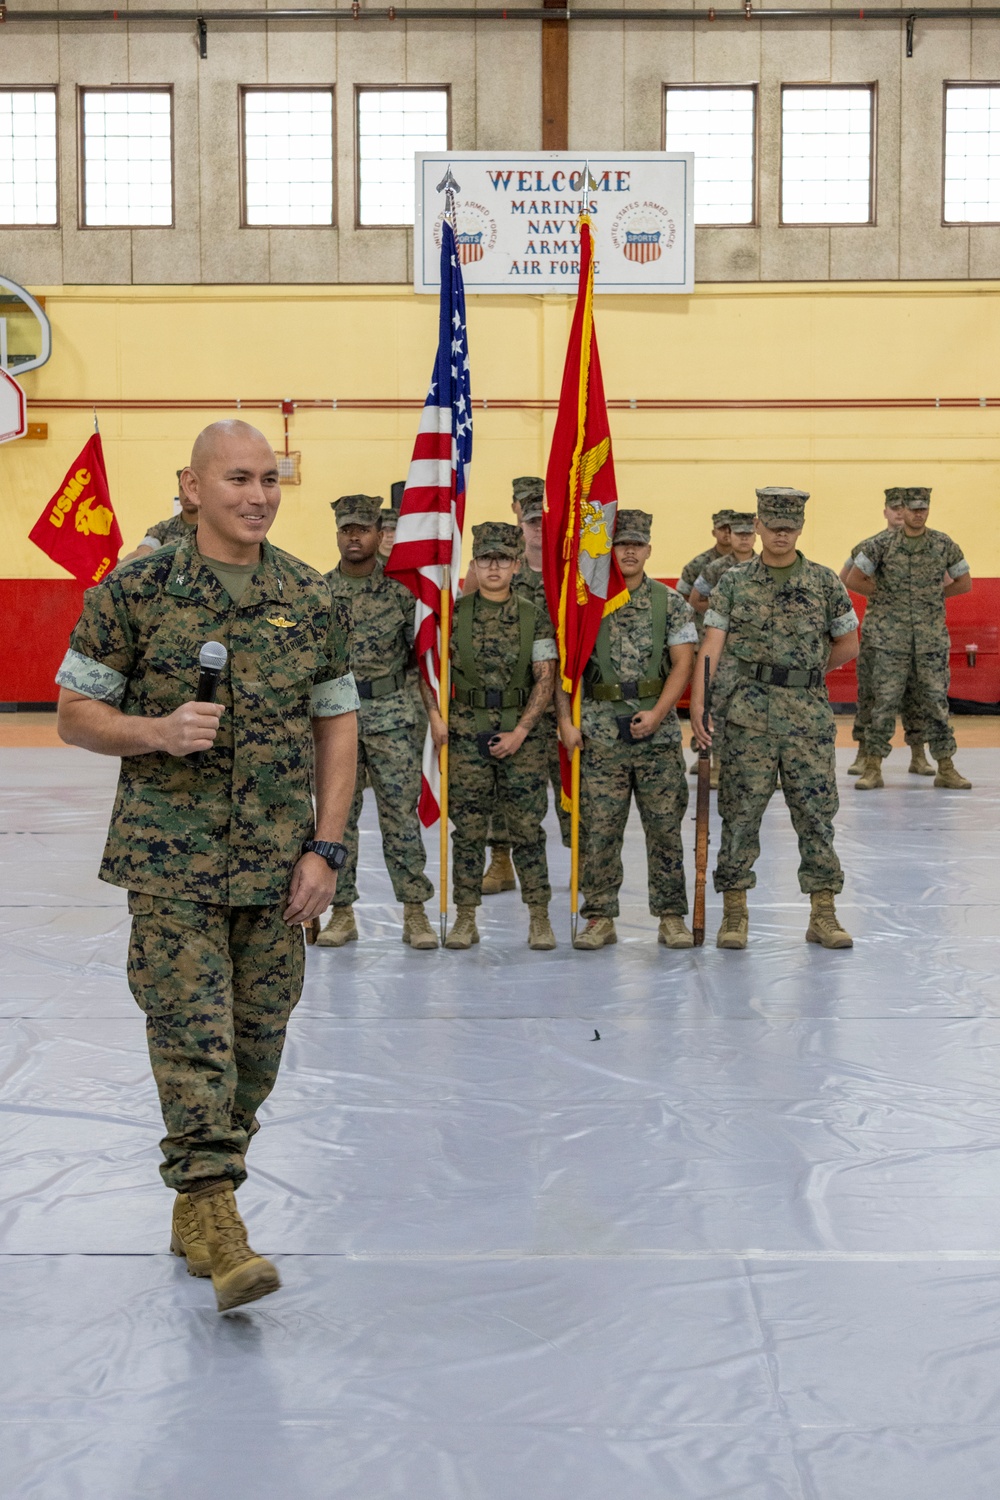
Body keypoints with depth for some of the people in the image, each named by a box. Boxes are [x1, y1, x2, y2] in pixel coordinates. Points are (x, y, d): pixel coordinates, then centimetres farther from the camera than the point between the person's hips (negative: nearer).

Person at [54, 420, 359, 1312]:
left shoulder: (310, 597, 7)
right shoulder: (136, 591, -2)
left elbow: (337, 727, 10)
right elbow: (76, 713, 2)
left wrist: (325, 847, 2)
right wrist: (158, 732, -17)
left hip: (278, 863, 4)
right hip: (172, 859, -3)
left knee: (256, 1038, 8)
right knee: (192, 1028, -10)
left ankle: (196, 1207, 25)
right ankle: (214, 1214, -5)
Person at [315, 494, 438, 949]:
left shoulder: (400, 590, 2)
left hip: (391, 714, -1)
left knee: (401, 812, -1)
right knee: (338, 814, 5)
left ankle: (415, 912, 5)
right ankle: (342, 912, 13)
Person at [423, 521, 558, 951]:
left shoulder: (535, 618, 3)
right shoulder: (453, 614, 4)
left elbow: (545, 679, -1)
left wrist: (520, 731, -10)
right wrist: (435, 715, -4)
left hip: (521, 732, 0)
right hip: (467, 733, 1)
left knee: (527, 827, 0)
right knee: (468, 828, 3)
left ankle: (539, 918, 8)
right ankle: (465, 919, 10)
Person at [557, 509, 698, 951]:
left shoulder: (670, 602, 5)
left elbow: (683, 663, 0)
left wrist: (656, 713, -12)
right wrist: (566, 721, -5)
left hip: (659, 734, 0)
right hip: (600, 736, 0)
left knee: (665, 827, 3)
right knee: (598, 829, 2)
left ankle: (671, 917, 13)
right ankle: (600, 918, 11)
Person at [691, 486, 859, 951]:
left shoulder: (825, 582, 6)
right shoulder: (733, 582, 4)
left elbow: (848, 643, 14)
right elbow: (712, 645, -4)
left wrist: (805, 675, 13)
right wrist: (697, 703, -15)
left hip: (809, 716, 1)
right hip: (748, 716, -1)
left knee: (816, 811, 2)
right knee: (740, 811, 1)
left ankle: (824, 914, 10)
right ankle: (734, 912, 10)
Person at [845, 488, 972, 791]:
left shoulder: (944, 545, 3)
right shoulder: (882, 544, -2)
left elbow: (965, 583, 12)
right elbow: (854, 580, -1)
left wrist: (933, 596, 5)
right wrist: (885, 595, 2)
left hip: (932, 639, 2)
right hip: (890, 640, -2)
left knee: (936, 702, 4)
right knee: (884, 702, -1)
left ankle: (946, 768, 11)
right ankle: (873, 768, 5)